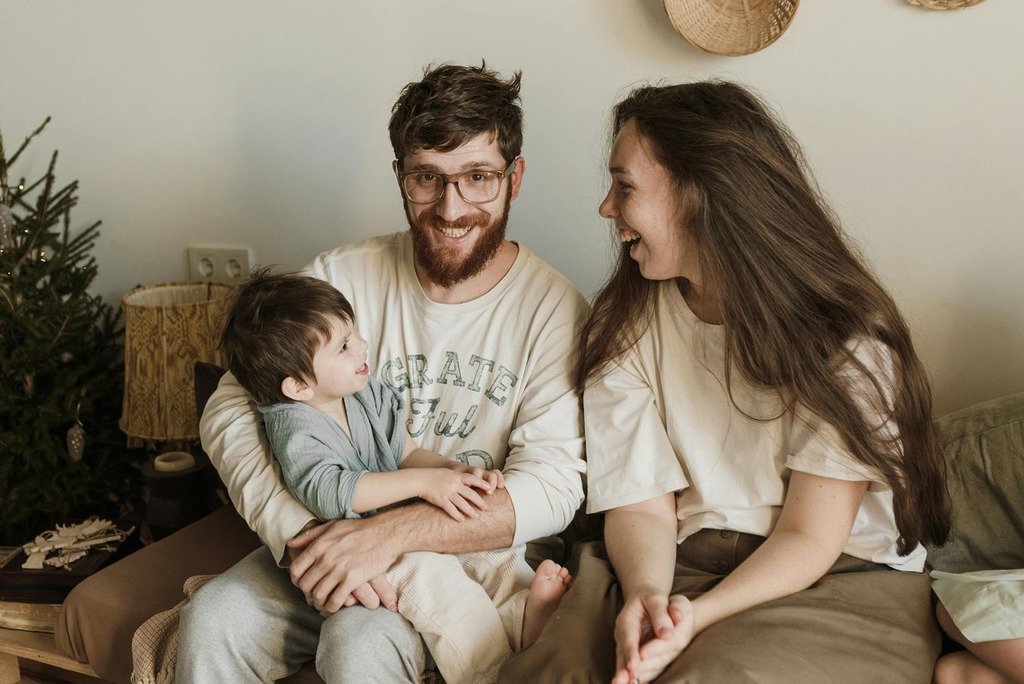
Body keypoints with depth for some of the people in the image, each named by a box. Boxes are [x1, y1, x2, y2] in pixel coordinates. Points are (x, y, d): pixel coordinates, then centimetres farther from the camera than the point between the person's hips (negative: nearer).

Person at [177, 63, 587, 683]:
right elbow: (231, 407, -6)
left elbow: (554, 485, -17)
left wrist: (394, 532, -27)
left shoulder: (553, 307, -10)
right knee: (213, 619, -21)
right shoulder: (341, 277, -3)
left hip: (468, 556, -2)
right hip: (334, 537, 3)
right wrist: (299, 532, -23)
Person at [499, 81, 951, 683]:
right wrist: (646, 594, -25)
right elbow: (642, 502, -4)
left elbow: (809, 537, -11)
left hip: (840, 583, -3)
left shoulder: (843, 336, -11)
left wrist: (695, 618, -26)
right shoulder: (626, 326, 0)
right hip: (678, 566, 3)